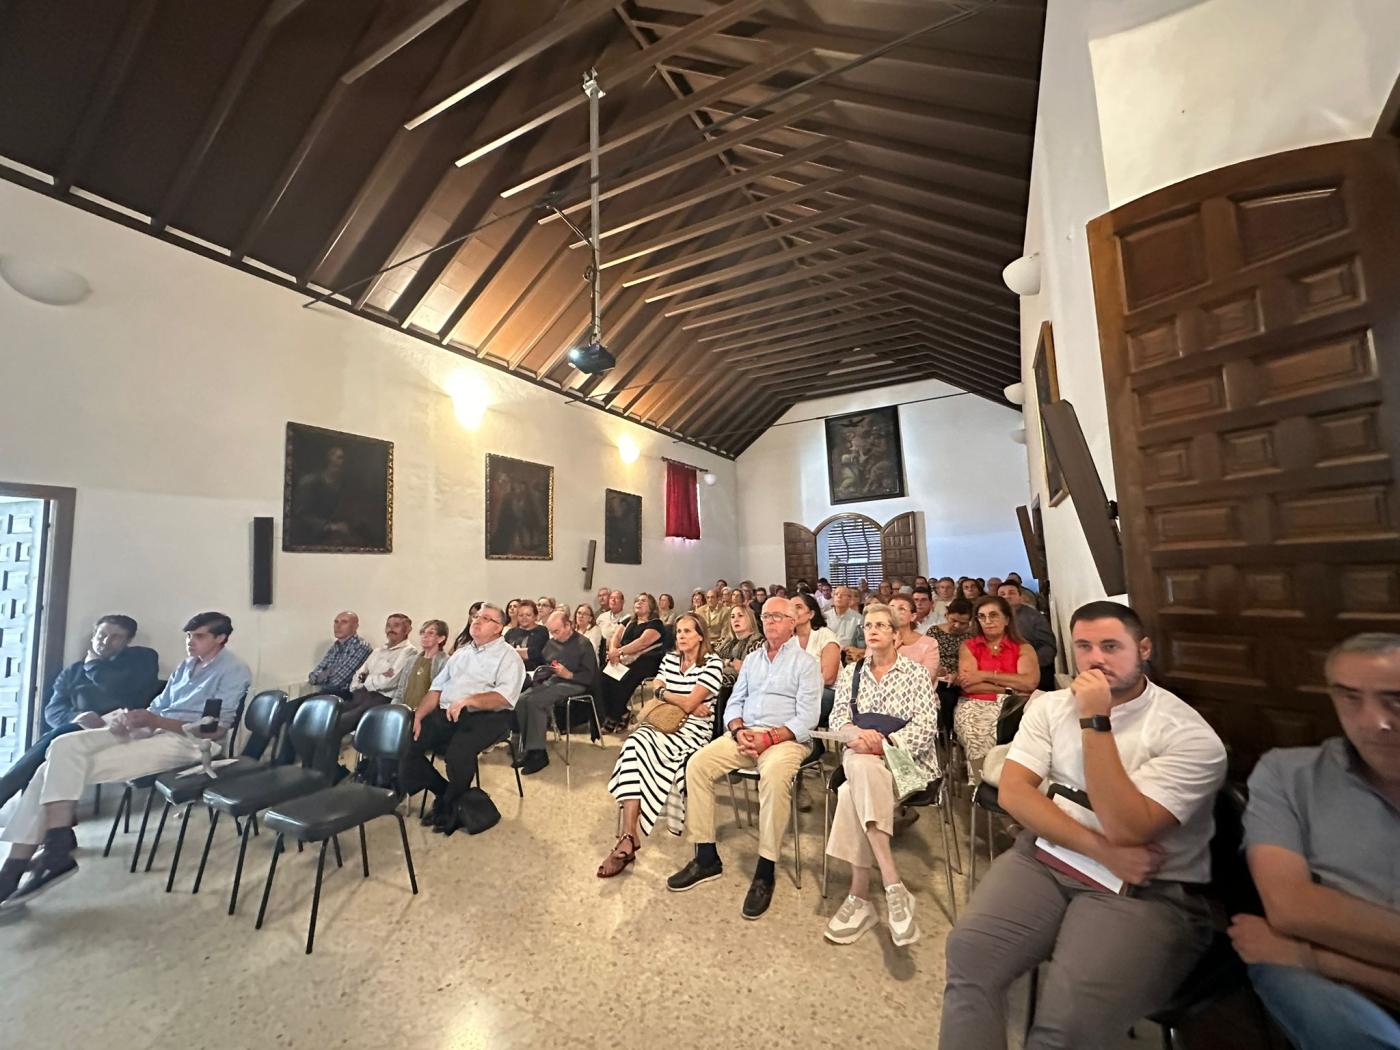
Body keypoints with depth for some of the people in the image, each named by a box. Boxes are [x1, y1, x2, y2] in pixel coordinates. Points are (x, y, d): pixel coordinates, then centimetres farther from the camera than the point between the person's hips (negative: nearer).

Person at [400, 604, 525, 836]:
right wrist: (418, 717, 0)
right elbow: (436, 688, 16)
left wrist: (468, 700, -26)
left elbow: (505, 697, -14)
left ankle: (452, 804, -1)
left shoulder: (508, 656, -1)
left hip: (485, 717, -7)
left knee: (458, 751, -32)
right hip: (446, 714, 7)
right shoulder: (460, 653, 22)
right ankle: (443, 792, 8)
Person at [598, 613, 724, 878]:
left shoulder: (713, 663, -6)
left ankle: (628, 838, -21)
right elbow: (655, 694, 5)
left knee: (636, 745, -29)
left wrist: (664, 693, 1)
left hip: (693, 729, -5)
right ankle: (629, 837, -32)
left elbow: (689, 705, -14)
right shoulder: (670, 659, 14)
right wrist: (686, 704, -7)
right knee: (635, 745, -29)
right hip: (665, 724, 5)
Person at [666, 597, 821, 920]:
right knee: (697, 764, -15)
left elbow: (807, 717, -8)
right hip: (744, 734, 6)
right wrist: (739, 730, -6)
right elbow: (733, 703, 15)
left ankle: (765, 871, -21)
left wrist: (769, 738, -19)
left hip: (785, 738, -5)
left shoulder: (806, 663, 1)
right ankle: (706, 857, -5)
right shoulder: (752, 659, 18)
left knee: (774, 776, -36)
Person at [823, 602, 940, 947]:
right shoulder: (851, 673, 12)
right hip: (862, 760, 3)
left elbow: (926, 726, -8)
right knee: (858, 766, -34)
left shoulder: (915, 673, 2)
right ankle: (892, 885, -28)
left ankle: (860, 895, -24)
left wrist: (882, 744, -22)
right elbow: (837, 718, 5)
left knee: (853, 790, -32)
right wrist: (857, 735, -19)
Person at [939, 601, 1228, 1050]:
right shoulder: (1050, 706, 4)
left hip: (1147, 891, -2)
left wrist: (1095, 721, -21)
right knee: (967, 954, -21)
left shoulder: (1190, 735, -9)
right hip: (1044, 859, 3)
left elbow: (1124, 829, -19)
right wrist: (1102, 850, -15)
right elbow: (1013, 791, -4)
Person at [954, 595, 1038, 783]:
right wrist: (1009, 686, -7)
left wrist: (985, 675, -7)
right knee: (977, 735, -33)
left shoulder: (1023, 648, 12)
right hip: (974, 705, 0)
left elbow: (1030, 682, -8)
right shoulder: (968, 647, 12)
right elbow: (967, 684, -3)